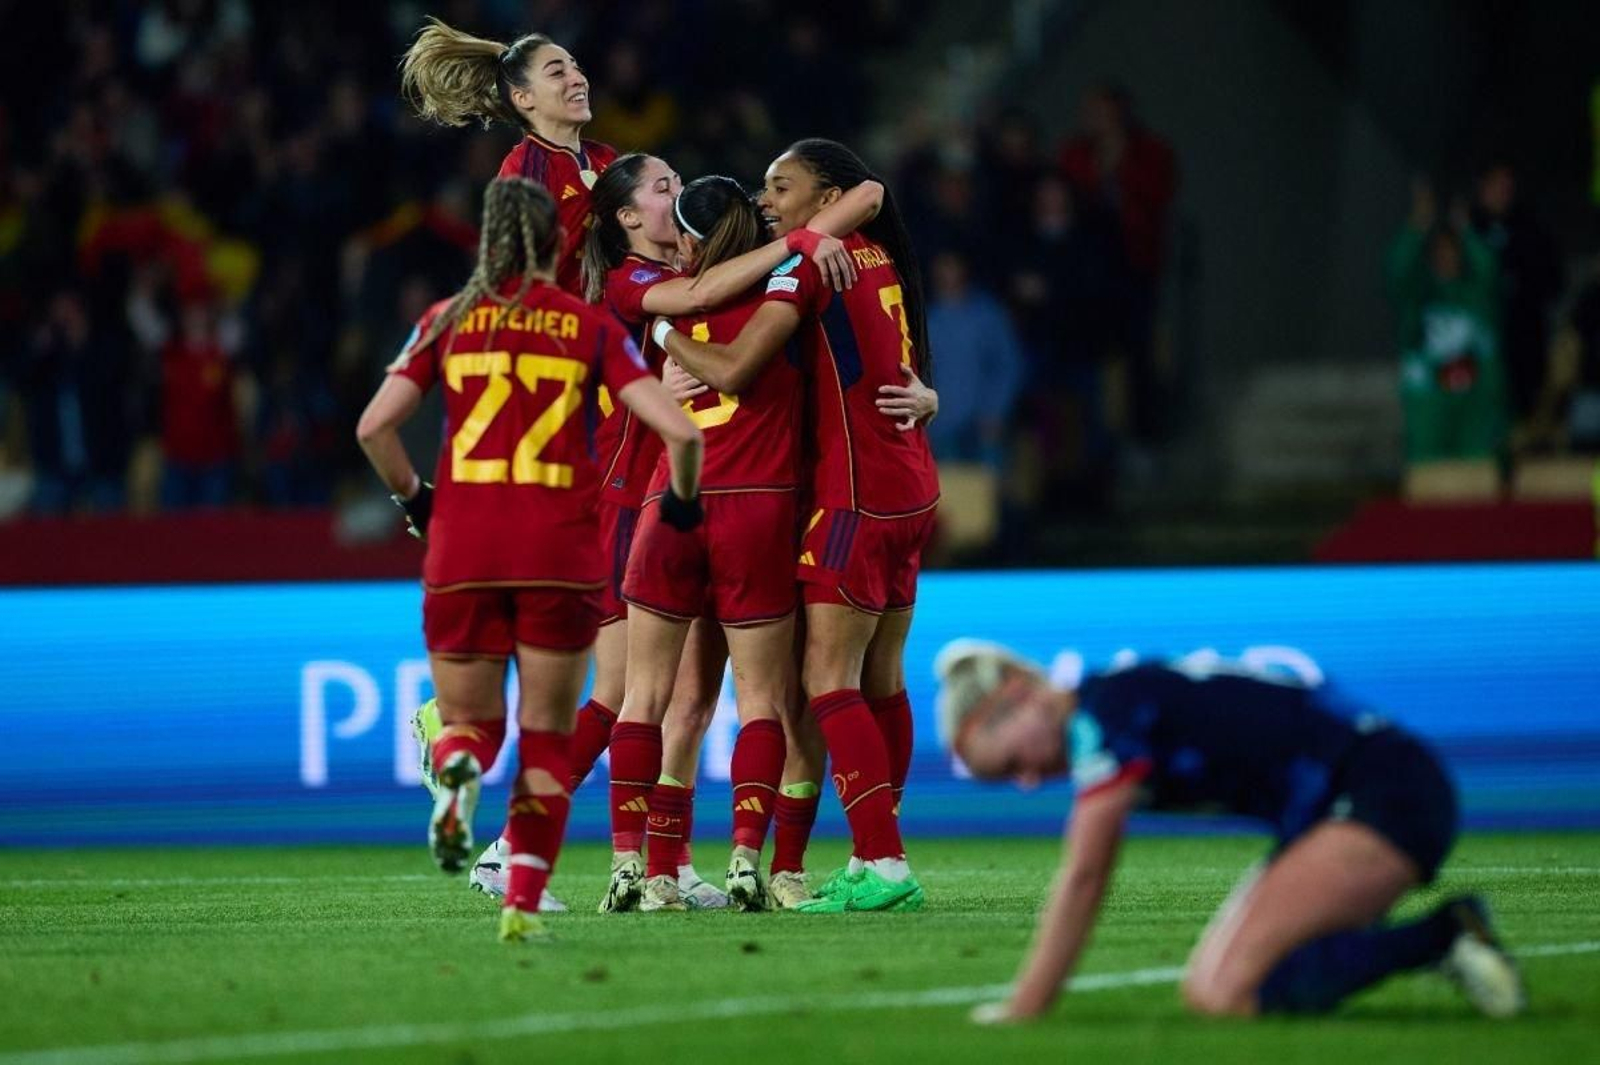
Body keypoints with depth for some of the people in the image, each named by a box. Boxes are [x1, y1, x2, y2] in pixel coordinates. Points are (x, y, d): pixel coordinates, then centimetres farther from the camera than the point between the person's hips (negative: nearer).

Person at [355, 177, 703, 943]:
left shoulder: (448, 322, 5)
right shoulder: (592, 329, 3)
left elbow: (374, 426, -3)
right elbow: (679, 430, -5)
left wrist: (412, 498, 14)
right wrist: (684, 501, 14)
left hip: (462, 550, 1)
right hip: (562, 553, -1)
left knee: (468, 722, 14)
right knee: (547, 737, 11)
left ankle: (459, 768, -22)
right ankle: (523, 903, -1)